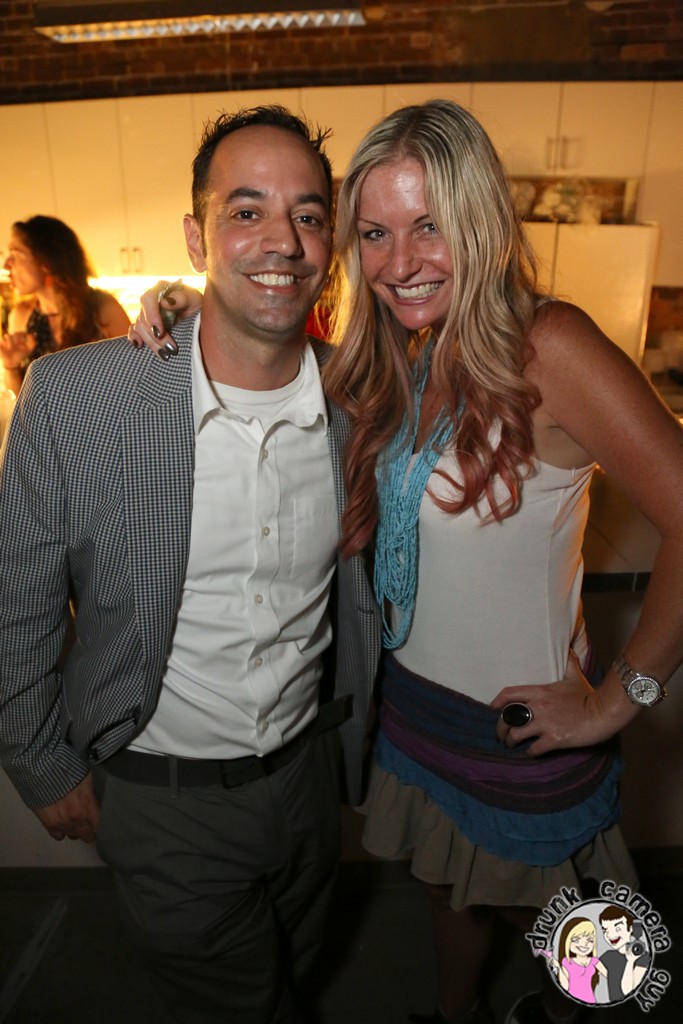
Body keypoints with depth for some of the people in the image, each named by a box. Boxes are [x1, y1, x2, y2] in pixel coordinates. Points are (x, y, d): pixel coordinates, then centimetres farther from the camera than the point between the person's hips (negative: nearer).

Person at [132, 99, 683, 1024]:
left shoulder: (546, 348, -24)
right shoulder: (402, 366, -2)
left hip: (523, 723, -5)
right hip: (416, 697, 6)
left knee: (534, 902, 23)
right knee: (451, 885, 28)